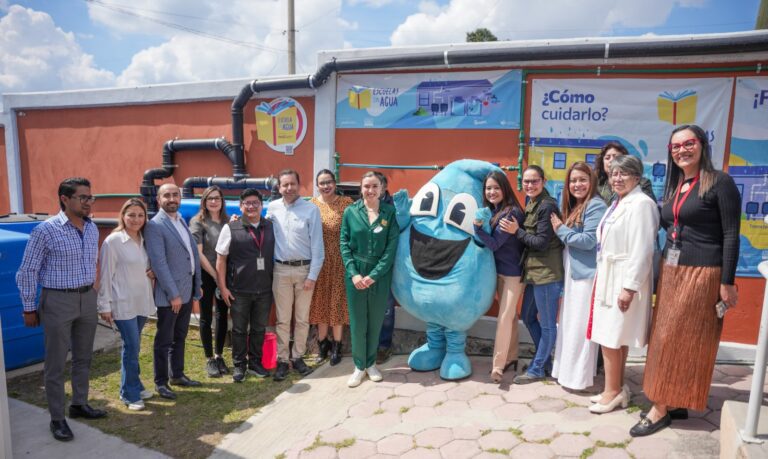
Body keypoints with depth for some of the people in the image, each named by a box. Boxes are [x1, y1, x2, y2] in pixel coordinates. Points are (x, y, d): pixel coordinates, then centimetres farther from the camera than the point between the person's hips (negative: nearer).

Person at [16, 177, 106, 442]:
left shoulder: (92, 228, 4)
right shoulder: (46, 230, -14)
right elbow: (27, 272, -9)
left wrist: (91, 293, 15)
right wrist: (29, 309, -6)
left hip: (88, 299, 6)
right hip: (58, 301, -6)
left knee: (83, 357, 17)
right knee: (56, 364, 5)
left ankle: (79, 404, 33)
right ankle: (57, 418, 18)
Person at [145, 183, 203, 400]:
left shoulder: (181, 221, 11)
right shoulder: (155, 226, -14)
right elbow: (159, 262, -18)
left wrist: (197, 286, 11)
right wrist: (173, 294, -19)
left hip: (187, 290, 7)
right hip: (169, 293, -7)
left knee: (180, 337, 18)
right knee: (164, 340, 6)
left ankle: (177, 375, 33)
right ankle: (160, 382, 20)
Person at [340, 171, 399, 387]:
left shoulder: (390, 212, -2)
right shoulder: (350, 212, 1)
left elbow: (391, 247, -6)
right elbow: (344, 244, -1)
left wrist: (373, 275, -12)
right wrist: (354, 273, -12)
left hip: (380, 275, 0)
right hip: (356, 274, 0)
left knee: (376, 321, 11)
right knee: (357, 322, 7)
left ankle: (371, 363, 30)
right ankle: (359, 366, 22)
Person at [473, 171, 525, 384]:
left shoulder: (512, 212, -20)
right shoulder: (490, 211, 3)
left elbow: (494, 243, -22)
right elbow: (490, 241, 6)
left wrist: (478, 226, -30)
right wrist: (479, 225, -7)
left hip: (513, 271, -7)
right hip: (499, 270, 8)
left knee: (504, 317, -5)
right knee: (510, 314, 16)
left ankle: (498, 365, 0)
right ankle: (511, 357, 28)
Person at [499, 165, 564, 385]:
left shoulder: (547, 206, -14)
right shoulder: (530, 204, 13)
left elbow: (542, 243, -17)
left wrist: (516, 231, -14)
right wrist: (516, 229, -1)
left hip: (547, 272, -10)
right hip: (533, 272, 10)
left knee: (547, 324, 5)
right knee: (528, 318, 19)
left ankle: (537, 369, 16)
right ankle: (545, 361, 34)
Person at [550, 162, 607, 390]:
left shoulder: (595, 206, -11)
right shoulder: (573, 206, 16)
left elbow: (588, 241, -18)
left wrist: (560, 230, -9)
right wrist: (561, 229, 1)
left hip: (586, 274, -9)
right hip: (572, 273, 9)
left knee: (580, 326, -2)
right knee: (569, 324, 14)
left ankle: (579, 377, 9)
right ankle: (567, 370, 25)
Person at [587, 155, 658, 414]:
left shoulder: (641, 204, -16)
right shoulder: (618, 203, 13)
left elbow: (641, 250, -21)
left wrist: (629, 287, -22)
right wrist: (603, 277, 15)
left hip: (624, 280, -9)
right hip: (609, 277, 9)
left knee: (610, 337, -2)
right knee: (616, 337, 14)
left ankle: (613, 392, 12)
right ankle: (616, 389, 25)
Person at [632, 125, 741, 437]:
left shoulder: (720, 182, -9)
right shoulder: (674, 186, 12)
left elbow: (731, 235, -12)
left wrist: (727, 282, -14)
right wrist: (664, 271, 9)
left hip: (702, 273, -7)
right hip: (671, 271, 7)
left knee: (681, 341, -2)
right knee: (667, 339, 10)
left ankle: (661, 409, 8)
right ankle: (674, 405, 22)